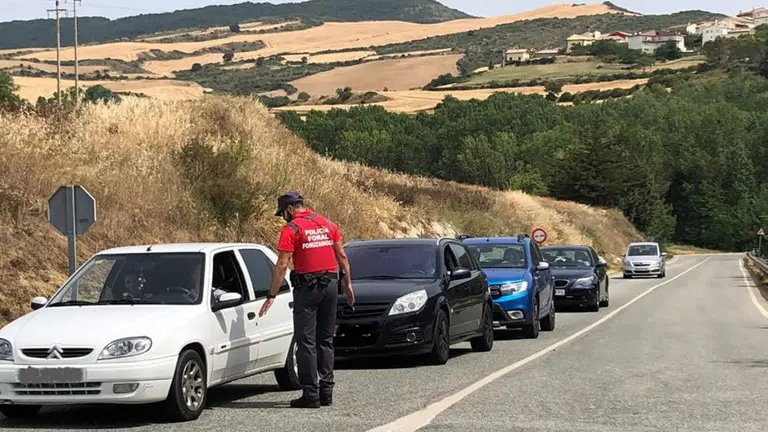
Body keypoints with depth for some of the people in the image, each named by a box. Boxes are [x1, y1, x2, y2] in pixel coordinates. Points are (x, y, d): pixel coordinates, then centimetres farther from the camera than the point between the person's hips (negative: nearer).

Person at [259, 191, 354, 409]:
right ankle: (326, 390, 14)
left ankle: (311, 394, -5)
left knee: (306, 341, -2)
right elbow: (342, 256, 11)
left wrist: (271, 296, -10)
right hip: (330, 284, 6)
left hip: (307, 287, -6)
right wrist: (348, 284, 18)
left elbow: (282, 265, -12)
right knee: (326, 339, 13)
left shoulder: (291, 229, -7)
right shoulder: (328, 224, 11)